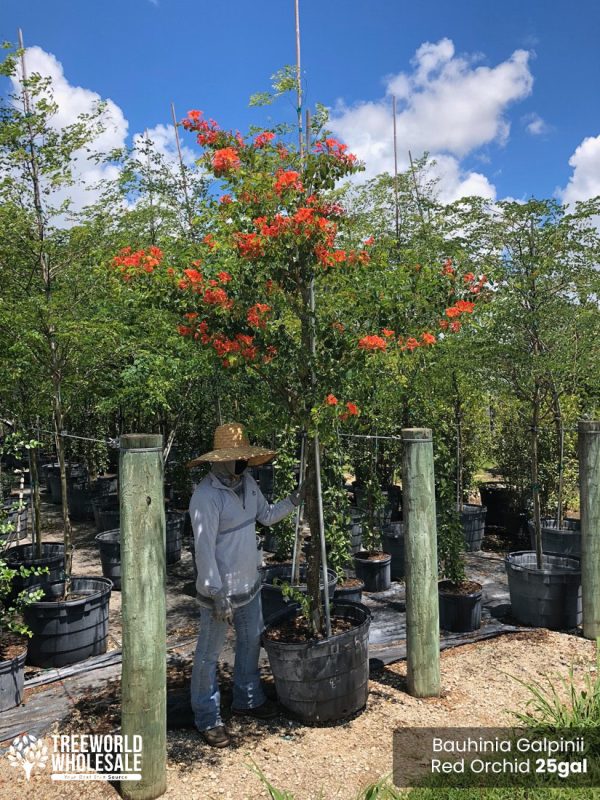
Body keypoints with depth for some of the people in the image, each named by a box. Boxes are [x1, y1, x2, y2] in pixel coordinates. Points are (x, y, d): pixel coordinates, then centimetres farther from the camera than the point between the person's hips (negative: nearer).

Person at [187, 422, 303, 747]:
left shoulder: (247, 483, -1)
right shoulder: (206, 495, -26)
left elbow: (266, 515, 13)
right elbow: (204, 548, -25)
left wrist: (292, 501, -4)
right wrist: (218, 594, -24)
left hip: (249, 584, 9)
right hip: (220, 591, -8)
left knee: (251, 642, 23)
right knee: (208, 655, 10)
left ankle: (247, 699, 45)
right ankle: (207, 718, 27)